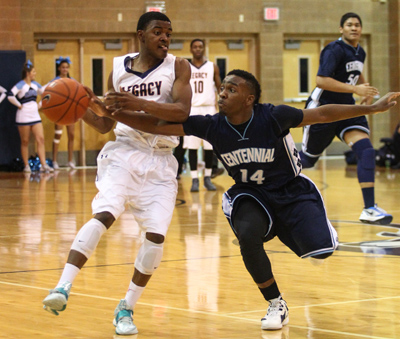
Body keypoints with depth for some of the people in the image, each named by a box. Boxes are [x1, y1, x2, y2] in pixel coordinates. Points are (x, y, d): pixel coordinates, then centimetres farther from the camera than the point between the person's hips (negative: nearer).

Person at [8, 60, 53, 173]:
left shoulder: (35, 84, 10)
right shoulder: (20, 85, -10)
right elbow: (10, 96, -24)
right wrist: (19, 105, -14)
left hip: (35, 116, 6)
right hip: (23, 117, -6)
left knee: (41, 139, -3)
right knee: (25, 142, 2)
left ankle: (43, 165, -6)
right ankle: (26, 166, 9)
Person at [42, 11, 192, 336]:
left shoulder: (178, 67, 0)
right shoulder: (119, 69, 6)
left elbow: (182, 111, -18)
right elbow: (105, 124, 13)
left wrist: (138, 103, -29)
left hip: (161, 162, 0)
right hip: (124, 152, 0)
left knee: (156, 234, -10)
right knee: (105, 214, -25)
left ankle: (126, 309, 6)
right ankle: (63, 287, -31)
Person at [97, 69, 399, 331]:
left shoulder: (273, 117, -26)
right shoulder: (212, 126, -17)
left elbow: (322, 114, -17)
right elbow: (158, 126, -19)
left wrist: (371, 109, -17)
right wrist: (119, 115, -32)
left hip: (291, 190, -2)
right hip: (250, 194, 2)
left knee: (320, 251, -16)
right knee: (248, 237, -29)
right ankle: (277, 307, -6)